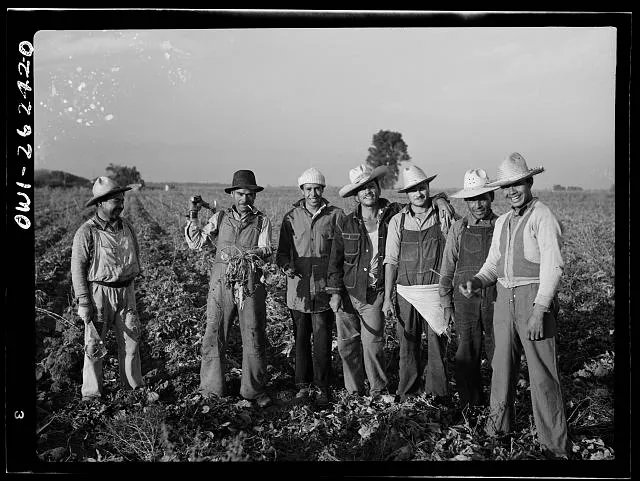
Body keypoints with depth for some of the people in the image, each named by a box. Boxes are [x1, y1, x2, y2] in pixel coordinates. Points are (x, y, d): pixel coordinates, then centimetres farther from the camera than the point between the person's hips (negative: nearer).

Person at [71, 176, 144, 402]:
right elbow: (77, 269, -10)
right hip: (99, 292, -5)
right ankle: (91, 392, 17)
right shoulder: (86, 232, -12)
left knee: (131, 340, 11)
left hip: (126, 292, 5)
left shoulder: (126, 227, 5)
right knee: (94, 344, 3)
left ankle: (134, 385, 25)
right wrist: (83, 303, -13)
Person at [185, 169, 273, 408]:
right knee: (214, 336, 4)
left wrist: (236, 250, -25)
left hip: (250, 284, -1)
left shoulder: (262, 221, 4)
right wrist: (193, 216, -6)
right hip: (221, 283, 1)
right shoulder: (220, 218, 8)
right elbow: (195, 243, 5)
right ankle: (211, 388, 20)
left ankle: (255, 389, 20)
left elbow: (266, 251, -9)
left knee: (254, 339, 4)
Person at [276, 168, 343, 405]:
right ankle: (303, 384, 24)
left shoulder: (336, 215, 1)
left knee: (322, 340, -1)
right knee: (300, 338, 11)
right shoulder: (291, 217, 7)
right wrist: (286, 265, -11)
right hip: (298, 287, 2)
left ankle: (322, 386, 13)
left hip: (324, 289, -2)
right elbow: (282, 251, 10)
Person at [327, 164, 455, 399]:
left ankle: (379, 393, 18)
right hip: (347, 292, 2)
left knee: (373, 345, -4)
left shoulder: (394, 214, 0)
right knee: (347, 344, 8)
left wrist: (439, 199, -7)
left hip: (376, 294, -2)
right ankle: (354, 392, 27)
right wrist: (334, 292, 0)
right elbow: (335, 261, 6)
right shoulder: (345, 224, 3)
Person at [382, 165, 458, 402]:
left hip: (435, 291, -1)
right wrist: (387, 298, 1)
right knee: (407, 345, 7)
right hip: (405, 291, 1)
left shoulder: (443, 216, 2)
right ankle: (408, 392, 21)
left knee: (437, 345, 2)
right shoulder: (397, 221, 4)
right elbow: (391, 261, 3)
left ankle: (437, 392, 16)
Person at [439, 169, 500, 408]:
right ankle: (470, 406, 20)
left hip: (497, 299, -1)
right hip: (465, 301, 1)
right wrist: (446, 304, 6)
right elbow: (448, 267, 8)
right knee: (467, 357, 5)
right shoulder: (458, 228, 5)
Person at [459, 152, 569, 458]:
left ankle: (554, 445, 7)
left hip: (535, 298, -7)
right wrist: (477, 281, -2)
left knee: (542, 373, -3)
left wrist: (539, 310, -21)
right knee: (502, 364, 15)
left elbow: (552, 267, -15)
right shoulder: (502, 222, 15)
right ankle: (498, 423, 32)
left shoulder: (543, 217, -8)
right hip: (504, 298, 7)